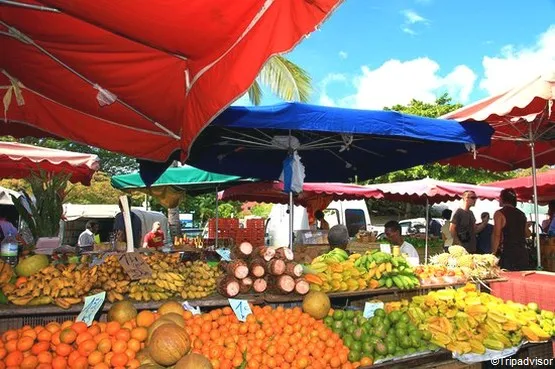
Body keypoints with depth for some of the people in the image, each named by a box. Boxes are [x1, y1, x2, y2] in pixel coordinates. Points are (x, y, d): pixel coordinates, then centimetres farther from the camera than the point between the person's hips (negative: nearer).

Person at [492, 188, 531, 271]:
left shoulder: (499, 213, -7)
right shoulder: (521, 214, 12)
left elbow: (497, 235, -13)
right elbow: (527, 234, 19)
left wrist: (493, 253, -10)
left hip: (507, 253, -6)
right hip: (522, 252, 6)